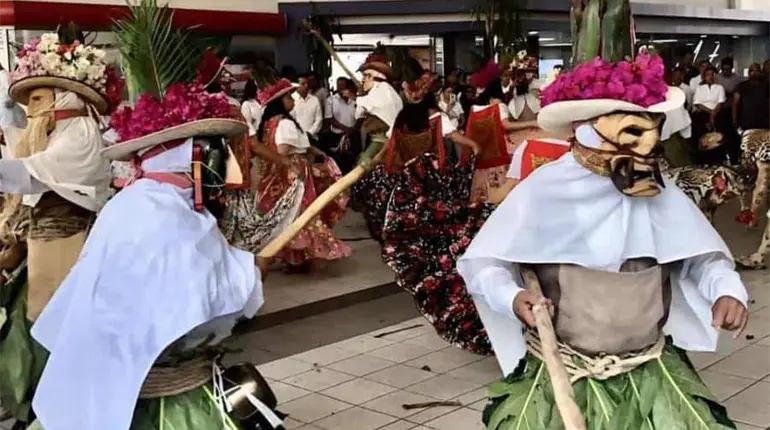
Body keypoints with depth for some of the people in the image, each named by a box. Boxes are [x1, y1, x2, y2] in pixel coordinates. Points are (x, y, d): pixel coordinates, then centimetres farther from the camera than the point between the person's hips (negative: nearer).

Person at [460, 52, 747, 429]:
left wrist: (727, 289, -8)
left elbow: (703, 255, 12)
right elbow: (479, 261, -6)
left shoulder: (660, 194, -1)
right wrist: (511, 297, -24)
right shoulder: (542, 191, -12)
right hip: (558, 373, -3)